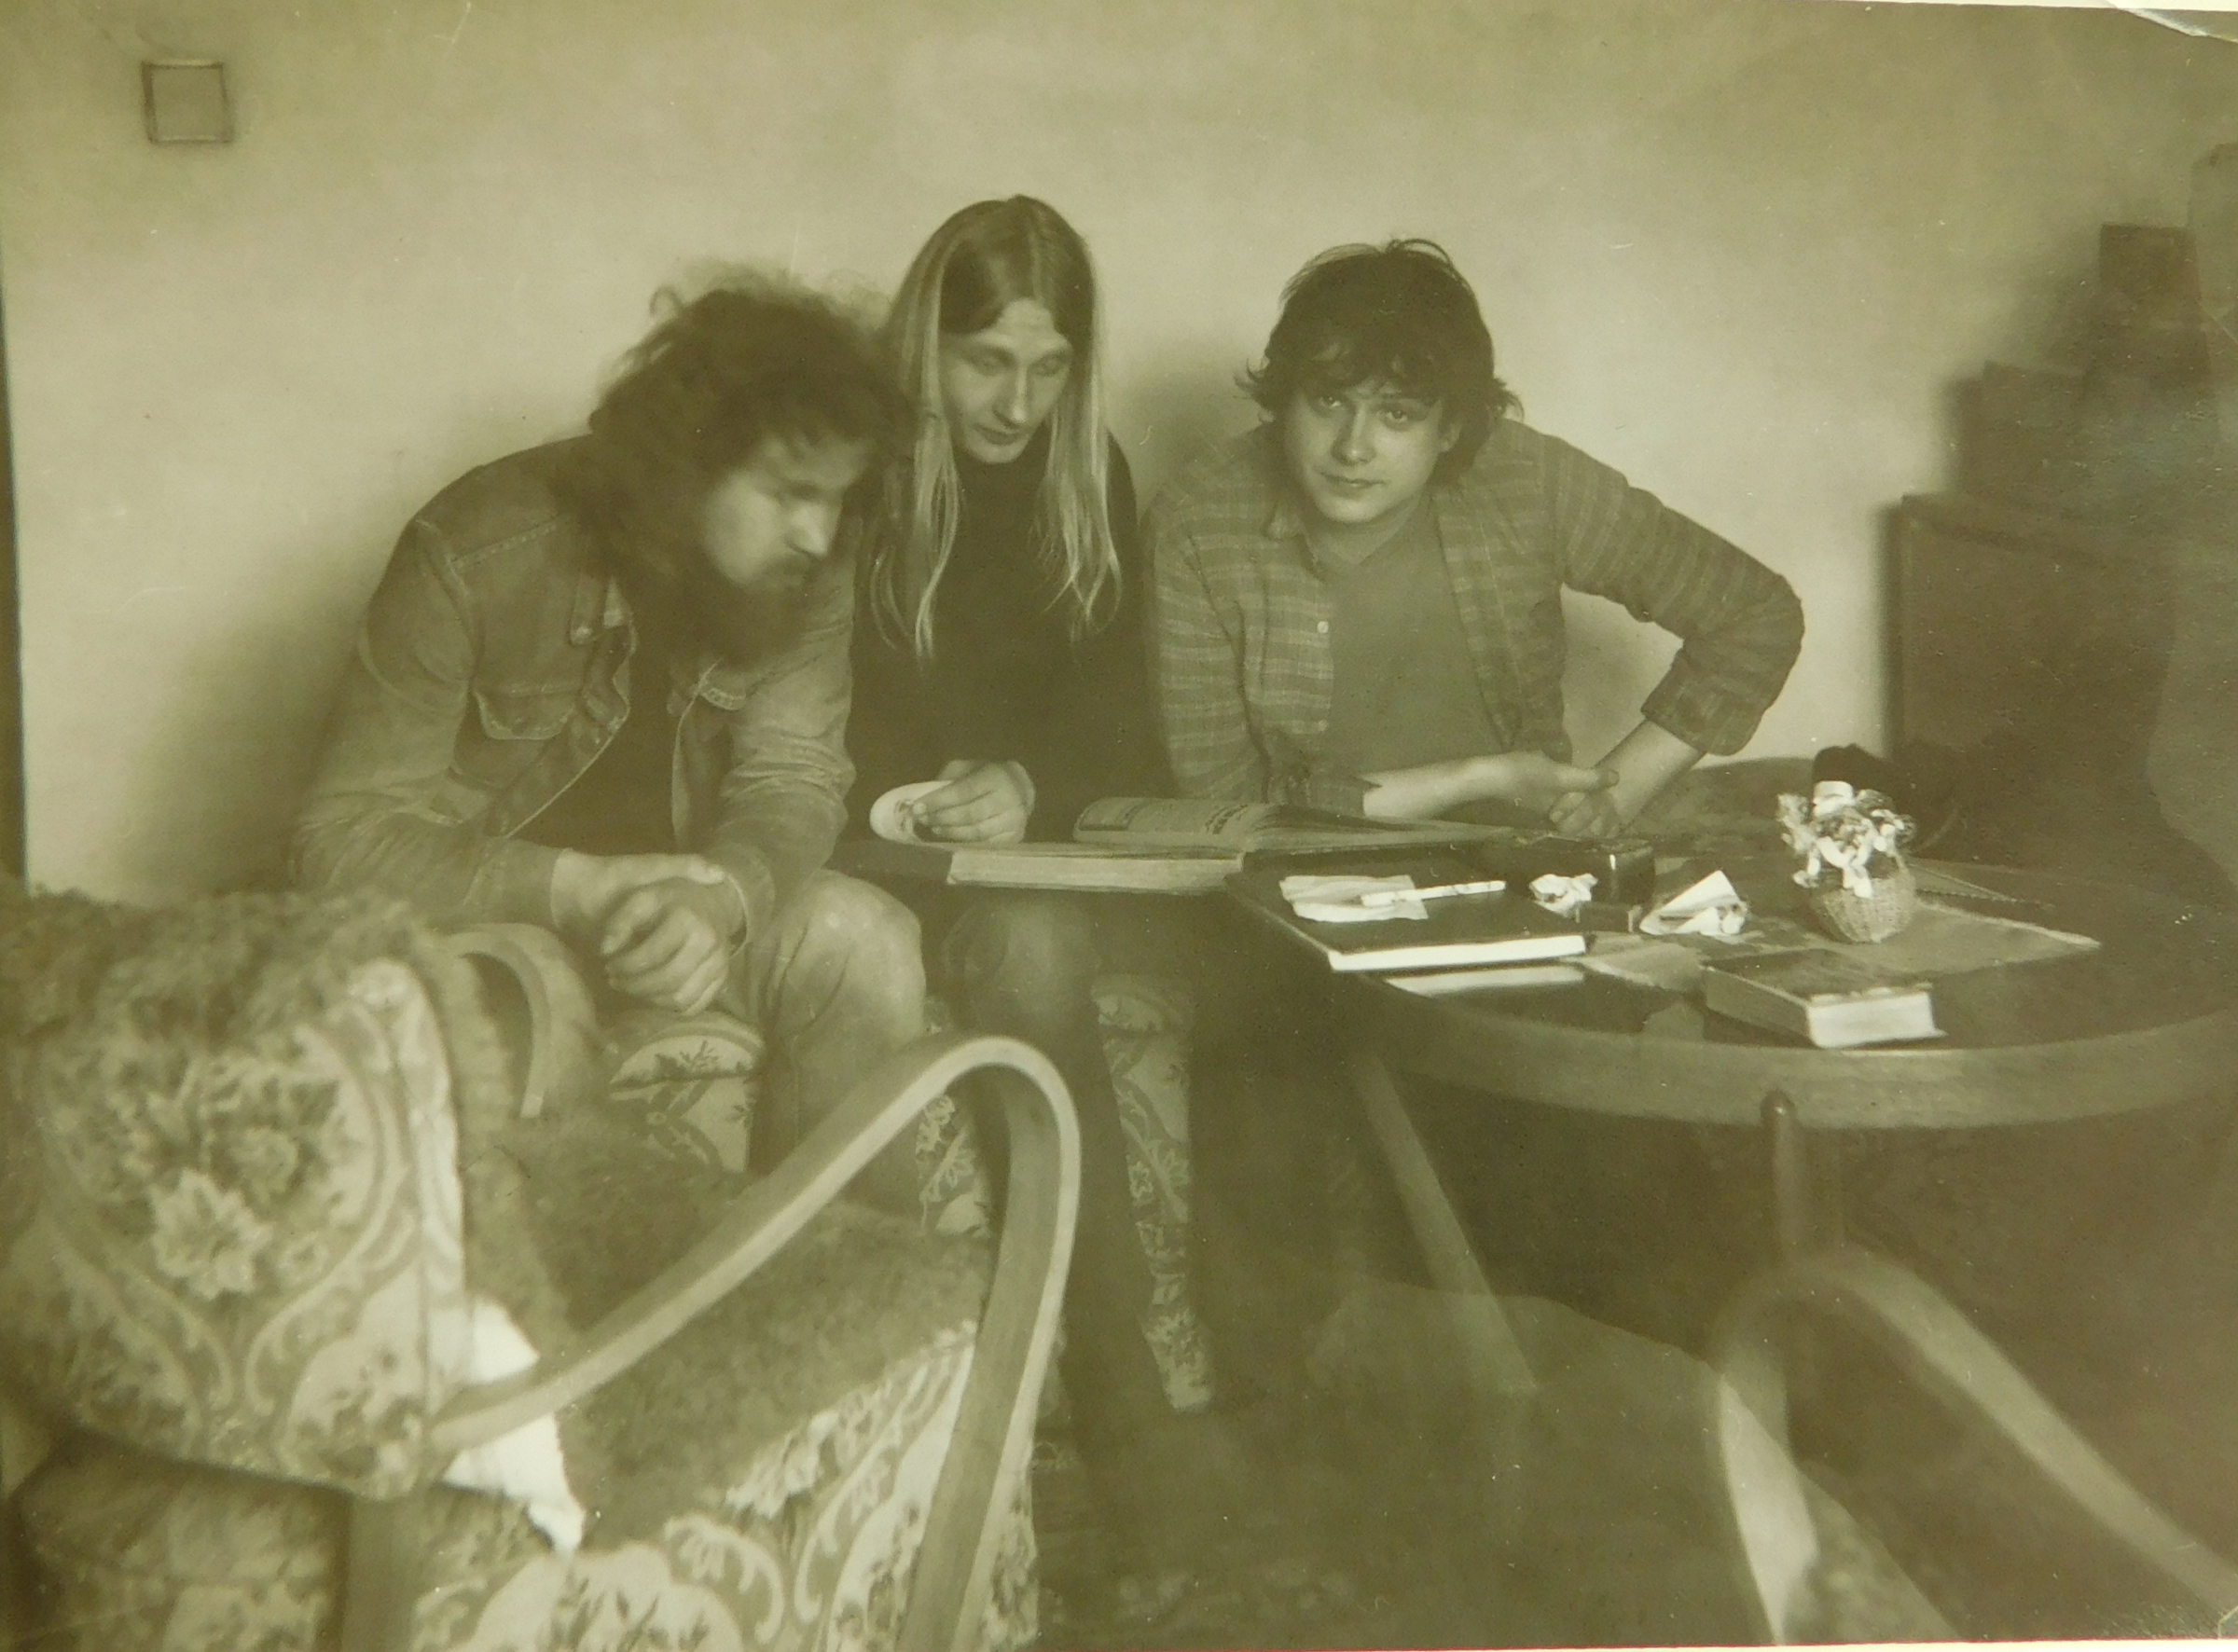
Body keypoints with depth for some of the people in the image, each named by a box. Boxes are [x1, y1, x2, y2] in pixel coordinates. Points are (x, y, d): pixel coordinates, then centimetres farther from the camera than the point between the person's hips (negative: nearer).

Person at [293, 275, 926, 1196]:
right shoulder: (479, 555, -21)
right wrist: (576, 891, -35)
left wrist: (718, 895, -37)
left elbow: (793, 782, -13)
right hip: (484, 912, -4)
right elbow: (344, 839, -21)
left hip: (683, 903, 4)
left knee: (864, 940, -22)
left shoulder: (809, 578, -7)